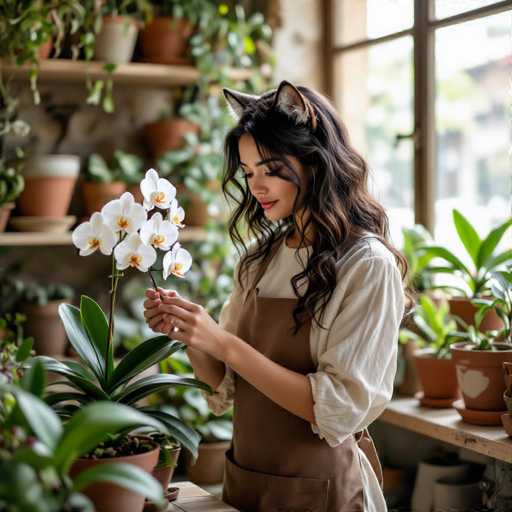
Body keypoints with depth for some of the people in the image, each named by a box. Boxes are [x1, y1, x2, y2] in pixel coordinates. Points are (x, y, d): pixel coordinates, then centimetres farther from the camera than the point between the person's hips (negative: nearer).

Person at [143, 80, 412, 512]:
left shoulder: (369, 266, -16)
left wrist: (225, 344, -25)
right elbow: (224, 384, 6)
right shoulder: (260, 258, 2)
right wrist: (189, 335, -14)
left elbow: (340, 408, -21)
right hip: (244, 476, 6)